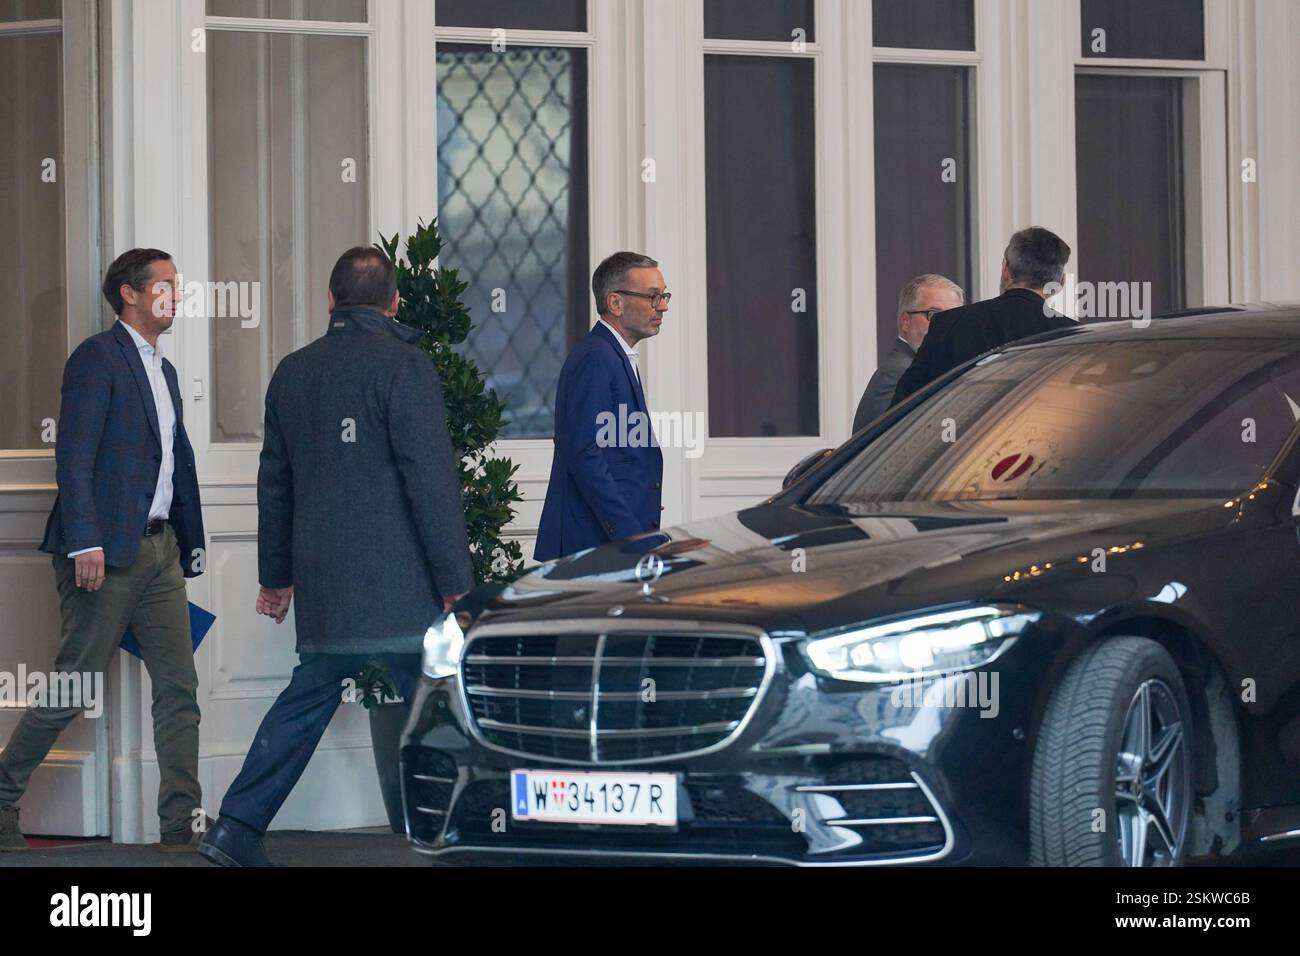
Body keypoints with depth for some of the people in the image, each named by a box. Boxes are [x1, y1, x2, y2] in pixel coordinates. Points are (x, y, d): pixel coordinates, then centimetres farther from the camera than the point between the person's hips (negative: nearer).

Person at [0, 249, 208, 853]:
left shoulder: (164, 371, 20)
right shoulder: (97, 358, -7)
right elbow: (74, 458, -14)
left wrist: (191, 545, 16)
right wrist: (84, 544, -21)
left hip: (159, 551, 8)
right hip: (107, 552, -8)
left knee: (179, 689, 2)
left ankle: (182, 821, 2)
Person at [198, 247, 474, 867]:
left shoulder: (292, 372, 12)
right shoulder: (403, 367, -9)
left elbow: (275, 482, 19)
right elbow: (431, 479, -13)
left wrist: (276, 575, 27)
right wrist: (455, 579, -11)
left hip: (322, 583, 6)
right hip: (398, 583, -6)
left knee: (308, 699, 14)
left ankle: (236, 828, 10)